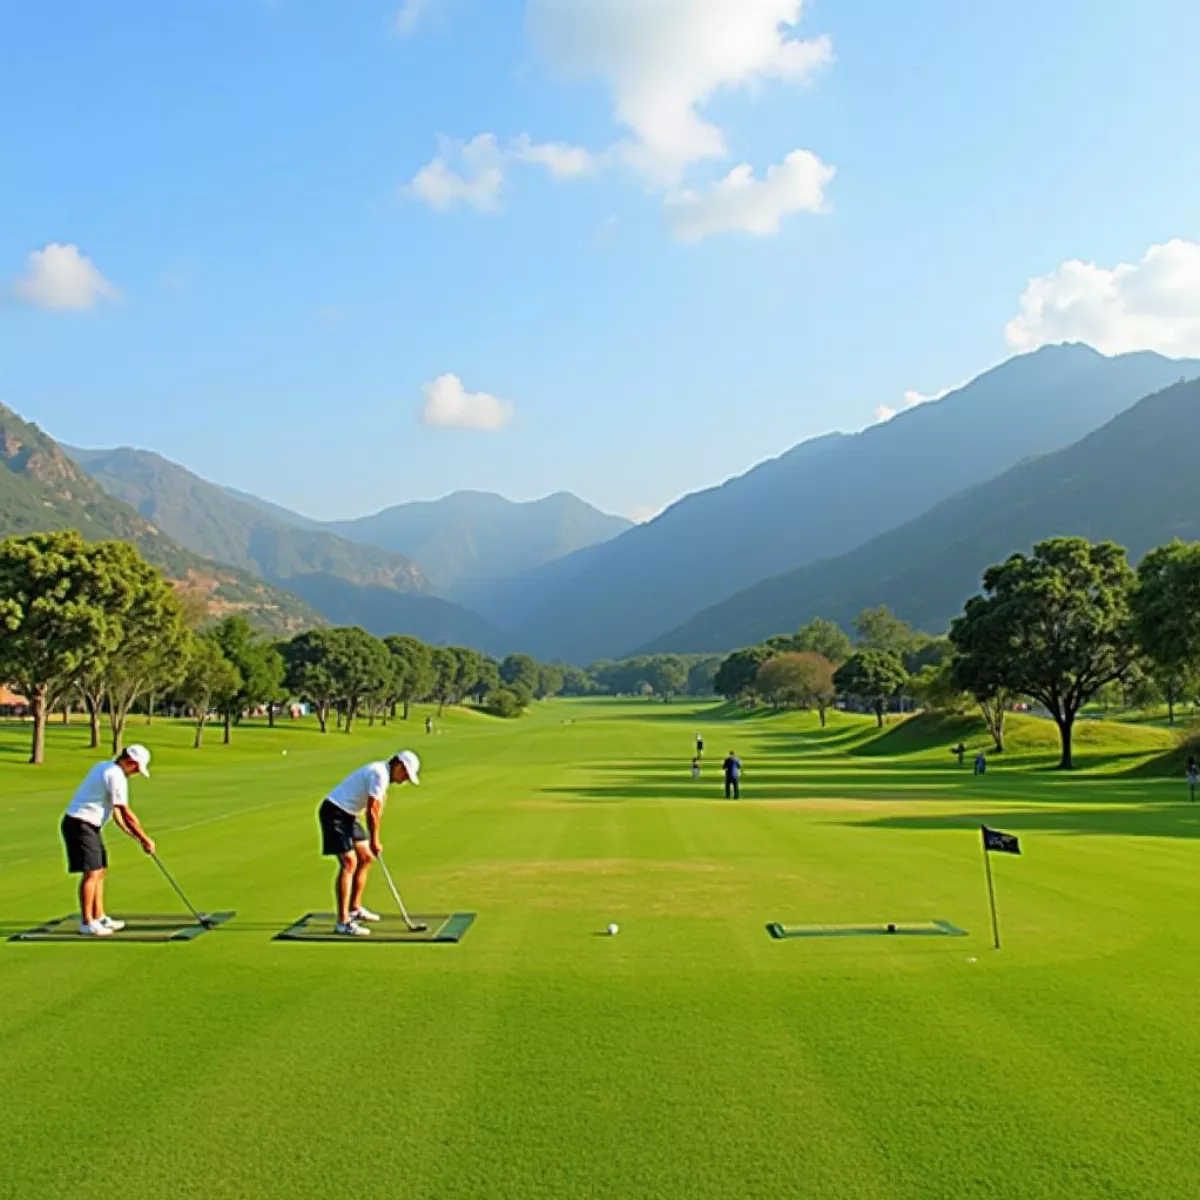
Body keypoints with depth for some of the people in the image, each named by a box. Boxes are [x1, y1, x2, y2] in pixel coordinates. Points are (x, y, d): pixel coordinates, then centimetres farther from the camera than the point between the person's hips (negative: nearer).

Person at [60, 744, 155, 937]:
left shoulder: (105, 767, 15)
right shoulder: (116, 776, -17)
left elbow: (115, 810, 18)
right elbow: (126, 814, -16)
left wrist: (133, 834, 15)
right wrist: (145, 839, -8)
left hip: (89, 825, 11)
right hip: (80, 824, -11)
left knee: (100, 871, 14)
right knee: (91, 872, -10)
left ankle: (99, 917, 20)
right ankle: (86, 923, -5)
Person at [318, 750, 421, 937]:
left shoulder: (382, 773, 12)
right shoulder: (379, 774, -20)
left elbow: (378, 808, 16)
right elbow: (372, 811, -19)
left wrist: (374, 841, 12)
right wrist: (374, 841, -8)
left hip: (348, 815, 11)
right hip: (334, 812, -11)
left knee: (366, 858, 16)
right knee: (349, 862, -17)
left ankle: (354, 909, 28)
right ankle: (343, 922, -18)